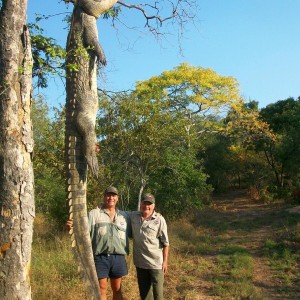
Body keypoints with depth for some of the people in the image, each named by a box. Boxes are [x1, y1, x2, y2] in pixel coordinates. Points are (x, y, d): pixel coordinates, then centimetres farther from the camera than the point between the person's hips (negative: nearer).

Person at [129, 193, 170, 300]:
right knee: (144, 291, 18)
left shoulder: (159, 220, -10)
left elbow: (165, 243, -7)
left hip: (156, 263, -4)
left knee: (157, 291, 6)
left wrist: (165, 261, -7)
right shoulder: (133, 216, 0)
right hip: (140, 262, 4)